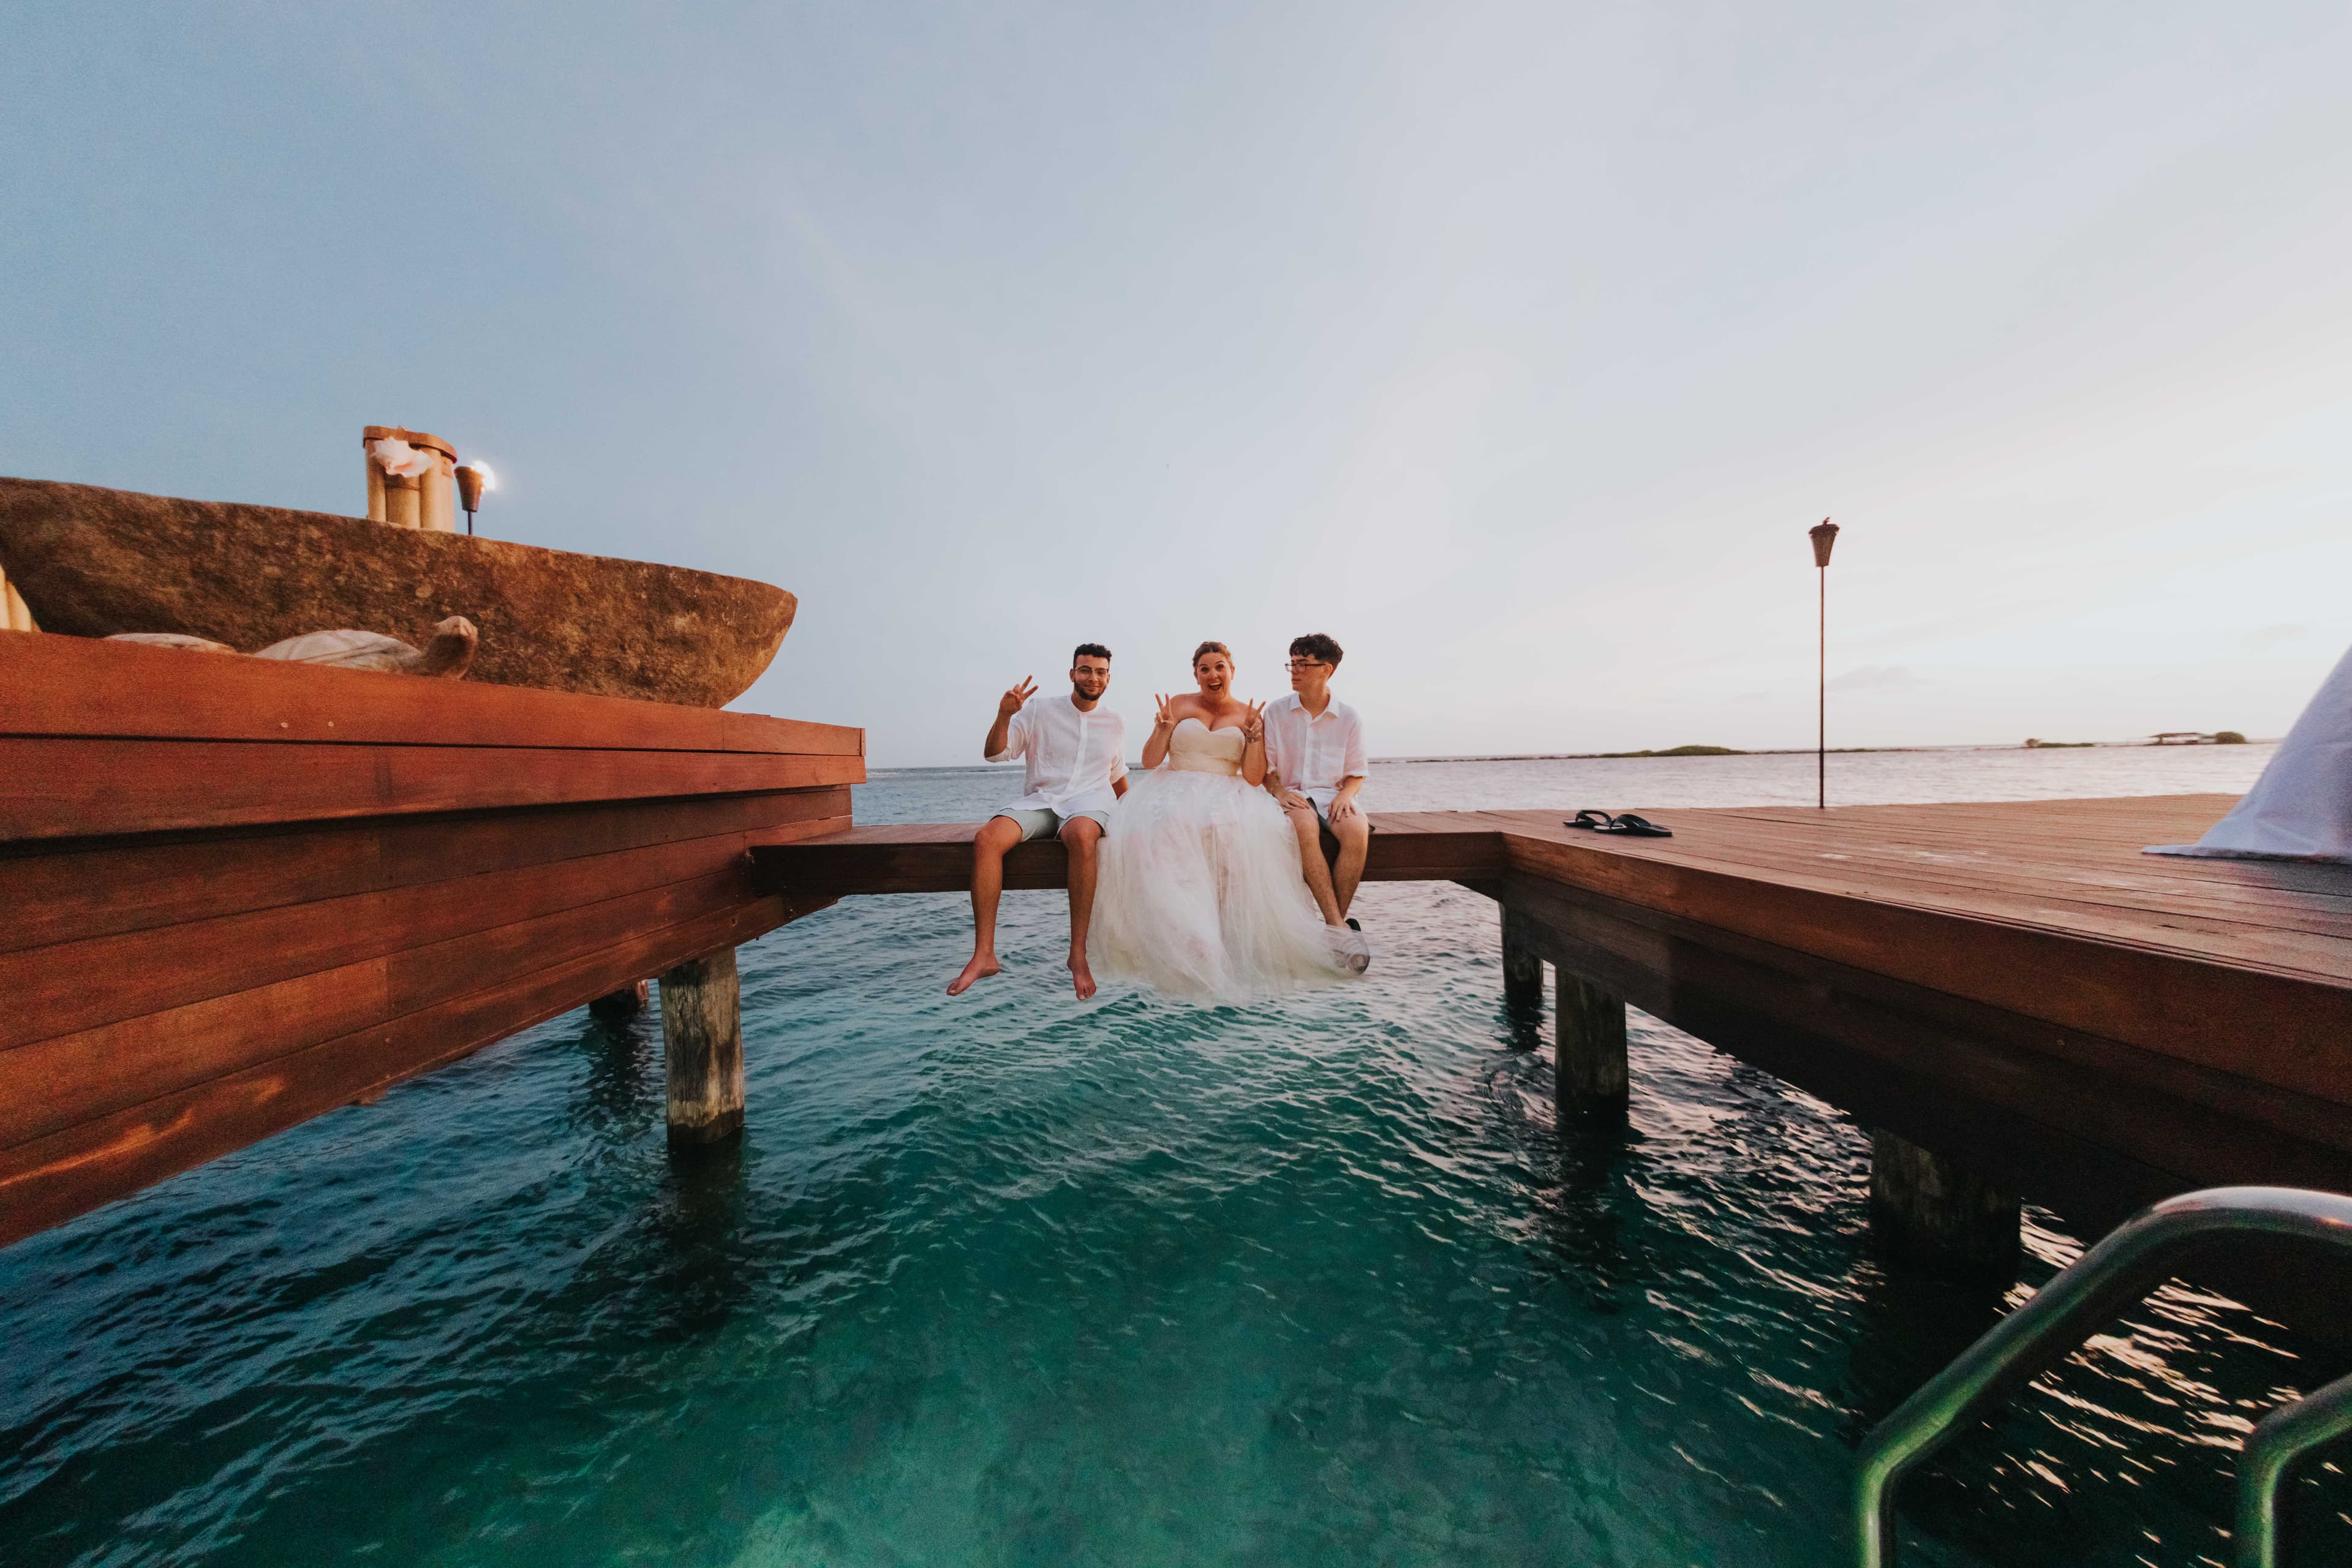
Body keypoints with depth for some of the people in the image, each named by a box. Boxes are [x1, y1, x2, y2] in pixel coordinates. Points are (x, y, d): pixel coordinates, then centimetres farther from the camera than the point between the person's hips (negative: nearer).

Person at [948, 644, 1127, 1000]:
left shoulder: (1116, 724, 17)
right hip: (1041, 799, 1)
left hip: (1090, 801, 0)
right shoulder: (1040, 710, 9)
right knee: (986, 838, -30)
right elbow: (994, 753, 3)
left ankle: (1078, 954, -34)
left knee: (1082, 835, -40)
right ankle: (984, 955, -25)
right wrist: (1004, 716, -13)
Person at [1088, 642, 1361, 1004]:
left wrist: (1255, 733, -6)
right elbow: (1149, 762, 9)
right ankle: (1190, 944, -38)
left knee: (1237, 831, -37)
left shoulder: (1250, 715, 14)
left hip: (1226, 796, 0)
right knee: (1163, 829, -36)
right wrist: (1164, 728, -6)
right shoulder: (1179, 705, 15)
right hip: (1175, 791, 0)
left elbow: (1254, 779, 5)